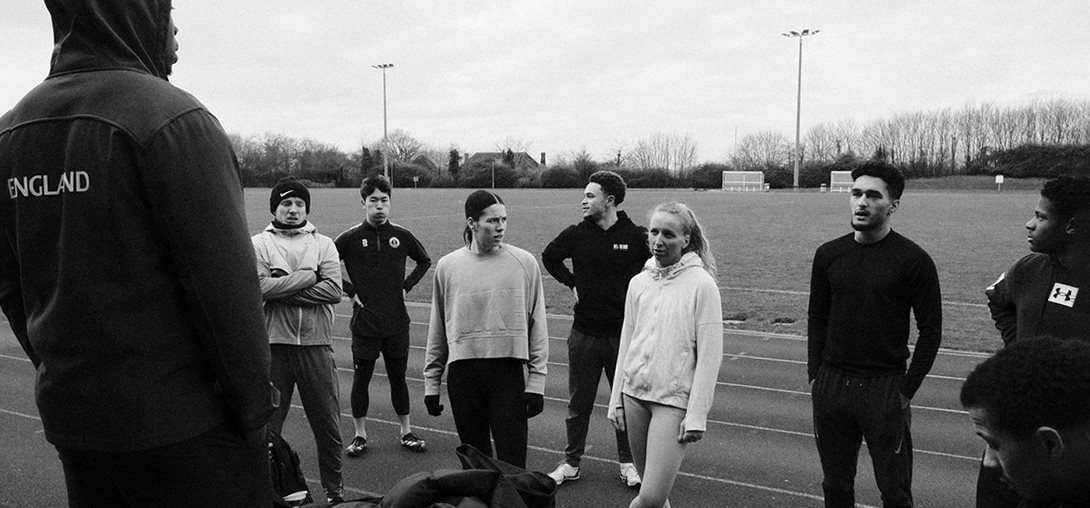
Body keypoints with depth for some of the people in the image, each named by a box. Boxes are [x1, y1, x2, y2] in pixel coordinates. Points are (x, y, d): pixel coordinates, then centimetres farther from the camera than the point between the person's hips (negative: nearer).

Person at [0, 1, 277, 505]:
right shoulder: (173, 119, -16)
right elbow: (225, 285, -18)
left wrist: (59, 370, 19)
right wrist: (253, 403, -9)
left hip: (68, 416, 7)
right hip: (183, 424, -7)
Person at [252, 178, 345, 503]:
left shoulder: (323, 244, 8)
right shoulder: (259, 243, 4)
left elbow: (333, 291, -7)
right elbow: (259, 286, -13)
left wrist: (283, 288, -11)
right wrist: (308, 276, -10)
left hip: (316, 345, 1)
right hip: (274, 345, -1)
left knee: (327, 425, 10)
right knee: (267, 426, 6)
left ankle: (334, 489, 25)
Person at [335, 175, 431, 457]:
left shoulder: (401, 236, 2)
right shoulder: (350, 239, -4)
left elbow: (425, 261, 18)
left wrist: (406, 286, 7)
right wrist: (350, 291, -4)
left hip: (397, 323, 2)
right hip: (364, 324, -1)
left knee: (398, 377, 11)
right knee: (361, 378, 6)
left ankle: (406, 431, 22)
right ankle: (360, 434, 19)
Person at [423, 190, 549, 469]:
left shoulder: (524, 263, 0)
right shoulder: (448, 266, 5)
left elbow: (537, 326, 3)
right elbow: (437, 330, 12)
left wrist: (536, 381, -2)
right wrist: (431, 383, 11)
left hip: (510, 372, -2)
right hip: (463, 373, 2)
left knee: (512, 459, -3)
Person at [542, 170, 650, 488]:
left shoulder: (637, 237, -7)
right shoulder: (576, 235, -1)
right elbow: (549, 257, 17)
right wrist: (571, 283, 8)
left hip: (624, 333, -2)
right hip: (584, 334, 2)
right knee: (578, 403, 10)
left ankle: (628, 462, 24)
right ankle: (571, 463, 23)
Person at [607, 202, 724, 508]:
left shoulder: (701, 284, -8)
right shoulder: (639, 282, 8)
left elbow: (709, 356, -9)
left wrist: (696, 415, -13)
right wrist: (616, 401, 12)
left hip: (675, 400, -5)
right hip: (634, 393, 5)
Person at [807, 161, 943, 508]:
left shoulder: (913, 260, -6)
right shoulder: (828, 255, 6)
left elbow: (931, 330, -4)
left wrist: (907, 389, -8)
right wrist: (814, 375, 5)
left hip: (885, 388, -4)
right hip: (831, 385, 4)